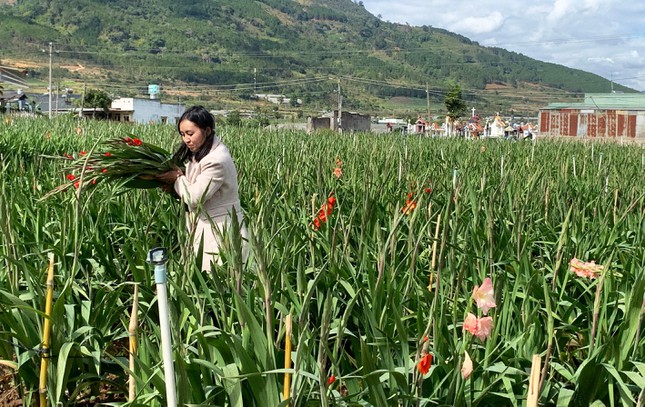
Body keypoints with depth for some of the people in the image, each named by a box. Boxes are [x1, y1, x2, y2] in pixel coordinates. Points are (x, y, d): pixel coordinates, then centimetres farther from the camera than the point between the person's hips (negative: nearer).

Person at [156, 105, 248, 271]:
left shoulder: (217, 160, -19)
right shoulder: (199, 153, 11)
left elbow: (194, 198, -18)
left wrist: (177, 178, -4)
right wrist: (177, 176, -6)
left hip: (220, 234, -9)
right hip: (206, 229, 9)